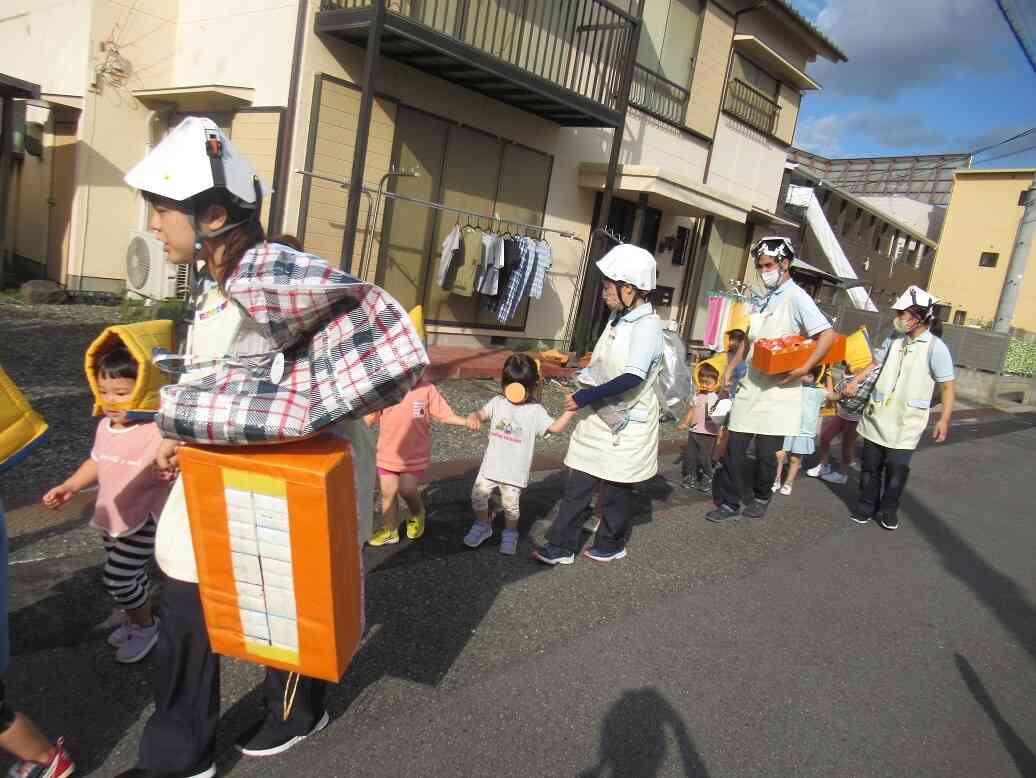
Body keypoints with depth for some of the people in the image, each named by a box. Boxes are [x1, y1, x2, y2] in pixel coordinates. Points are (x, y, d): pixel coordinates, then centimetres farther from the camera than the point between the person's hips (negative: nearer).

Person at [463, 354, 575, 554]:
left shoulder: (535, 411, -7)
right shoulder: (498, 403, 3)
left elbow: (555, 427, -14)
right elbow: (482, 414, -1)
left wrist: (569, 412, -27)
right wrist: (474, 416, -24)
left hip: (515, 470, -3)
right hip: (491, 465, 3)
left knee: (510, 505, 5)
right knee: (478, 495, 8)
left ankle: (510, 533, 32)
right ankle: (482, 526, 34)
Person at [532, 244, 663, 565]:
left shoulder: (647, 325, -18)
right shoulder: (618, 317, 9)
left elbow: (632, 378, -27)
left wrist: (585, 397, -25)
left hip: (626, 424, -7)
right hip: (601, 416, 7)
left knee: (615, 489, 9)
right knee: (578, 484, 8)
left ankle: (612, 545, 30)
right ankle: (561, 546, 16)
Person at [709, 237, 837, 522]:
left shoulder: (796, 298, -12)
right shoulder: (764, 299, 13)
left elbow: (828, 335, -21)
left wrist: (804, 368, -21)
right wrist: (731, 367, 16)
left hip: (778, 390, -6)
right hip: (751, 386, 7)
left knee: (766, 452, 6)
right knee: (734, 448, 5)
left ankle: (761, 498, 28)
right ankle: (730, 502, 16)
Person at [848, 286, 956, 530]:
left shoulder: (935, 347, -10)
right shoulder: (894, 338, 3)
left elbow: (948, 386, -8)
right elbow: (876, 363, 18)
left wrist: (944, 420, -14)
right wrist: (856, 381, 3)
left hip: (907, 420, -4)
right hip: (878, 414, 4)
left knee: (897, 466, -1)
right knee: (870, 464, 9)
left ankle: (889, 510, 18)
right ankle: (866, 507, 23)